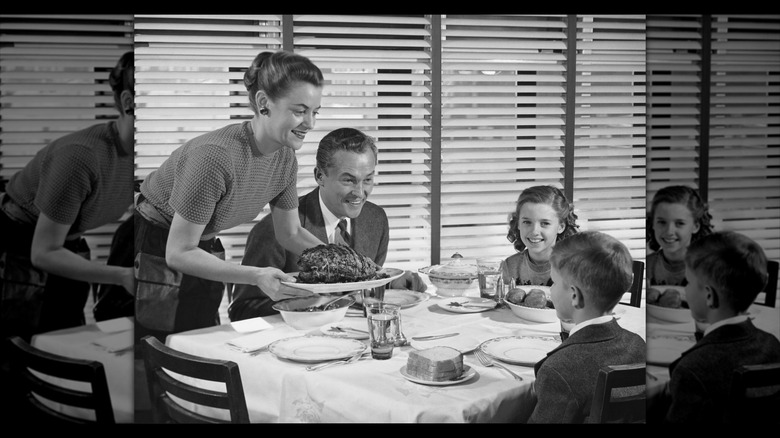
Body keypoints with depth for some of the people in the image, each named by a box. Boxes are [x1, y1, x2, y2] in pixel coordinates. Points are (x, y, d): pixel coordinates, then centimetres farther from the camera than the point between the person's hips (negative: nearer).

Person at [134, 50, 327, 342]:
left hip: (202, 255, 7)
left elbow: (290, 233, 8)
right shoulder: (216, 156, -31)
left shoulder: (286, 159, -7)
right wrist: (256, 276, -35)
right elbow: (178, 253, -26)